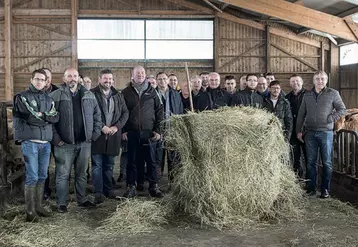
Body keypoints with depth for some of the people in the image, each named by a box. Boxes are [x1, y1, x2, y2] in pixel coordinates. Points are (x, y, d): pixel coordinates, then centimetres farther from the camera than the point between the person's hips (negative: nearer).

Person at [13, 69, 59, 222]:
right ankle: (30, 210, 1)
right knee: (32, 177, -7)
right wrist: (46, 118, -4)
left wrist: (41, 115, -11)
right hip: (30, 142, -5)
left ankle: (38, 206, 19)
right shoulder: (22, 97, 2)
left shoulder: (49, 99, 15)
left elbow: (56, 117, 2)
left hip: (46, 142, 5)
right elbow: (29, 116, -12)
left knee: (42, 176, 9)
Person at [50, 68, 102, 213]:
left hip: (85, 142, 4)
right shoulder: (55, 96, -4)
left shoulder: (89, 96, 9)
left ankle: (82, 200, 28)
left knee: (82, 174, 15)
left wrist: (95, 134, 4)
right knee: (63, 175, 3)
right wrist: (56, 138, -11)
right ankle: (61, 203, 14)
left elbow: (97, 115, 12)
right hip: (64, 144, -4)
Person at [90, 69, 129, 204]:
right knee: (97, 165, -1)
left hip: (113, 135, 4)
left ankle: (108, 189, 22)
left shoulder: (118, 95, 12)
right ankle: (98, 192, 3)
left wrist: (116, 126, -5)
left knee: (109, 165, 13)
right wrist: (102, 127, -14)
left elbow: (125, 113, 10)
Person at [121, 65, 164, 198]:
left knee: (151, 161, 4)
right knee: (132, 161, 5)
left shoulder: (152, 91, 7)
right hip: (131, 133, 0)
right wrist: (123, 131, -3)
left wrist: (158, 130, -1)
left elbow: (159, 111, 7)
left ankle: (153, 187, 14)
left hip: (149, 133, 0)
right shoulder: (126, 92, 6)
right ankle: (131, 187, 14)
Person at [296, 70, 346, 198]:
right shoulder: (307, 95, 10)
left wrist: (330, 118, -9)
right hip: (310, 133, 3)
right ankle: (311, 187, 18)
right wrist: (298, 130, 8)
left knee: (327, 162, 3)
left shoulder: (333, 93, 1)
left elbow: (342, 109, 3)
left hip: (326, 132, -3)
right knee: (311, 162, 8)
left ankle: (325, 189, 12)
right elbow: (301, 114, 11)